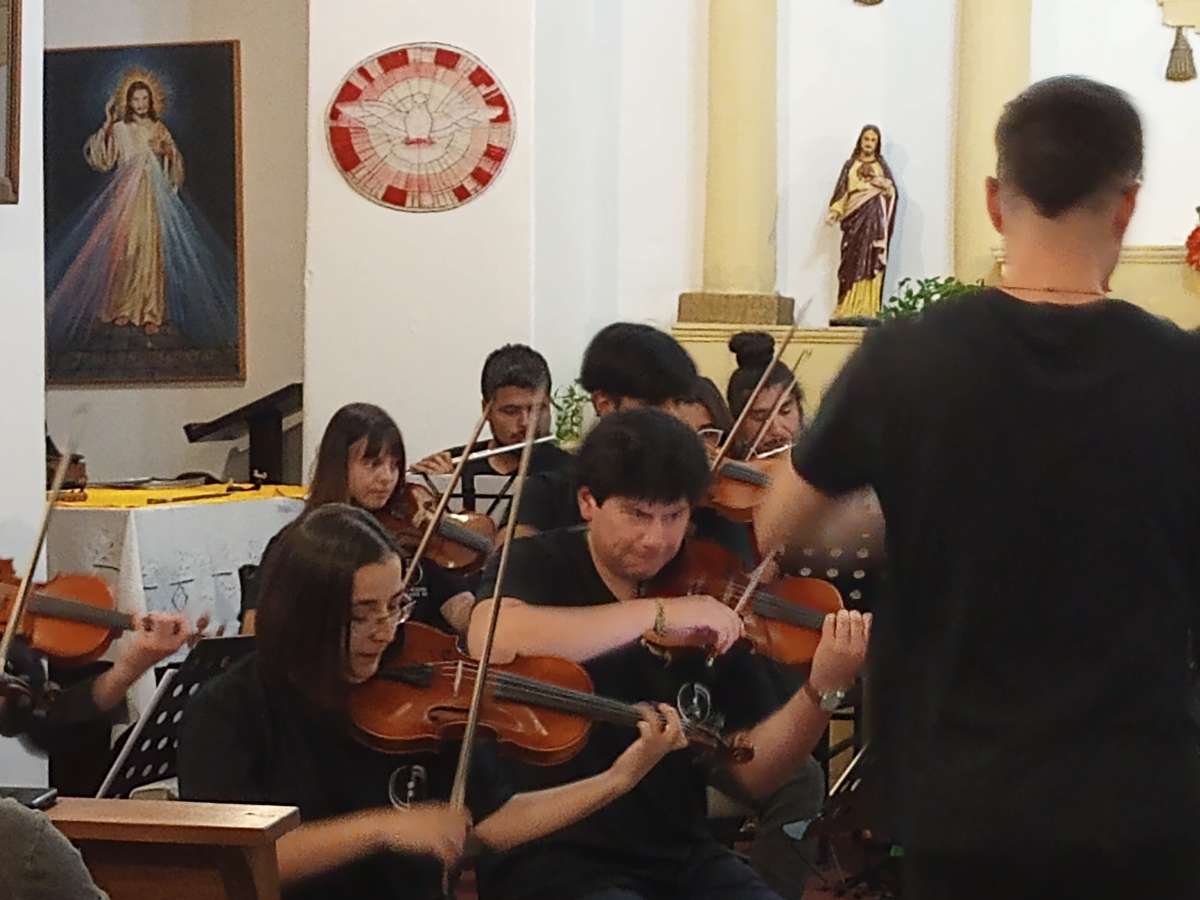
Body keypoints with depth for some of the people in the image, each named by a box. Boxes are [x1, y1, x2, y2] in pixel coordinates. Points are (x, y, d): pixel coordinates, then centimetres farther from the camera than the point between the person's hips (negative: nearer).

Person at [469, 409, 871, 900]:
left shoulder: (703, 606, 5)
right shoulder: (539, 566, -3)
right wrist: (658, 612, -29)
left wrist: (821, 690, -15)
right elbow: (490, 642, -28)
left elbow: (753, 772, 3)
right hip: (556, 861, -4)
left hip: (683, 859, 4)